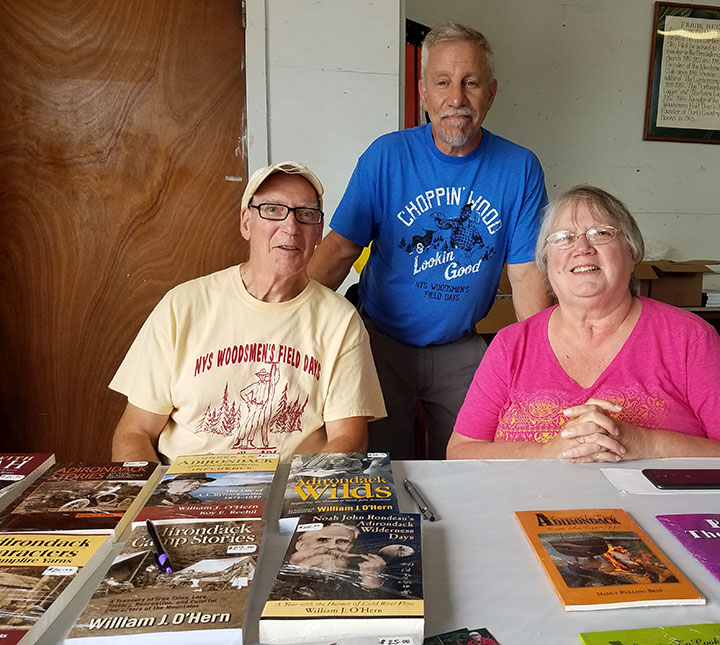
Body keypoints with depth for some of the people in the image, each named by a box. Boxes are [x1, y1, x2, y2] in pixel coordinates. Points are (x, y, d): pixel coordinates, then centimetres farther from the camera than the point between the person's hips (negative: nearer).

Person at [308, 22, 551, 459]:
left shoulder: (520, 169, -6)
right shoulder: (387, 156, -9)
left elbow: (526, 273, -6)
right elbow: (340, 248, -10)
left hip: (462, 351, 1)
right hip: (383, 343, -1)